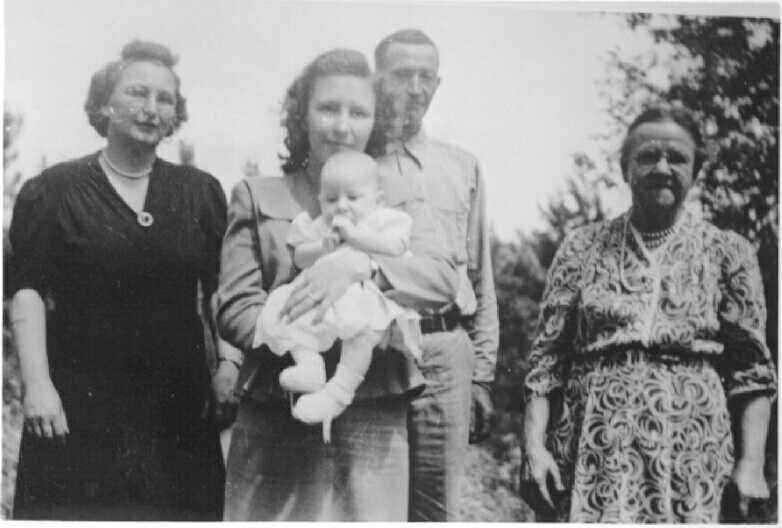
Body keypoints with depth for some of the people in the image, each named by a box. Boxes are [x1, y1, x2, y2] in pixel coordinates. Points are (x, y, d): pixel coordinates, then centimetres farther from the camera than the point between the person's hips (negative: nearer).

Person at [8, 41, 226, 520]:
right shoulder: (54, 189, 2)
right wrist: (37, 382, -12)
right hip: (79, 405, -2)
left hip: (180, 407, 3)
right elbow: (28, 290, -4)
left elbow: (223, 291, 9)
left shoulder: (202, 192, 9)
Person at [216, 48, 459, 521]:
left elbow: (444, 281, -6)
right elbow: (235, 306, 1)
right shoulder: (256, 196, 10)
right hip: (276, 422, 0)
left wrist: (360, 264, -22)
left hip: (374, 424, 1)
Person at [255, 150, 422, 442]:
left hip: (368, 299, -4)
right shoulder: (317, 226, 21)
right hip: (320, 299, 5)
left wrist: (354, 235, -13)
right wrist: (322, 247, -9)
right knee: (283, 309, -19)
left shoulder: (384, 220, 9)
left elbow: (395, 247, -11)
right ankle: (309, 363, -33)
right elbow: (300, 258, 11)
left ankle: (340, 391, -38)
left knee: (362, 324, -38)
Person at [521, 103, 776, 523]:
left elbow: (752, 369, 6)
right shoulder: (583, 247, 10)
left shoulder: (726, 252, 8)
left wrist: (752, 463, -2)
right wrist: (534, 444, -1)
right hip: (592, 445, 1)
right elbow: (546, 356, 8)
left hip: (689, 447, 0)